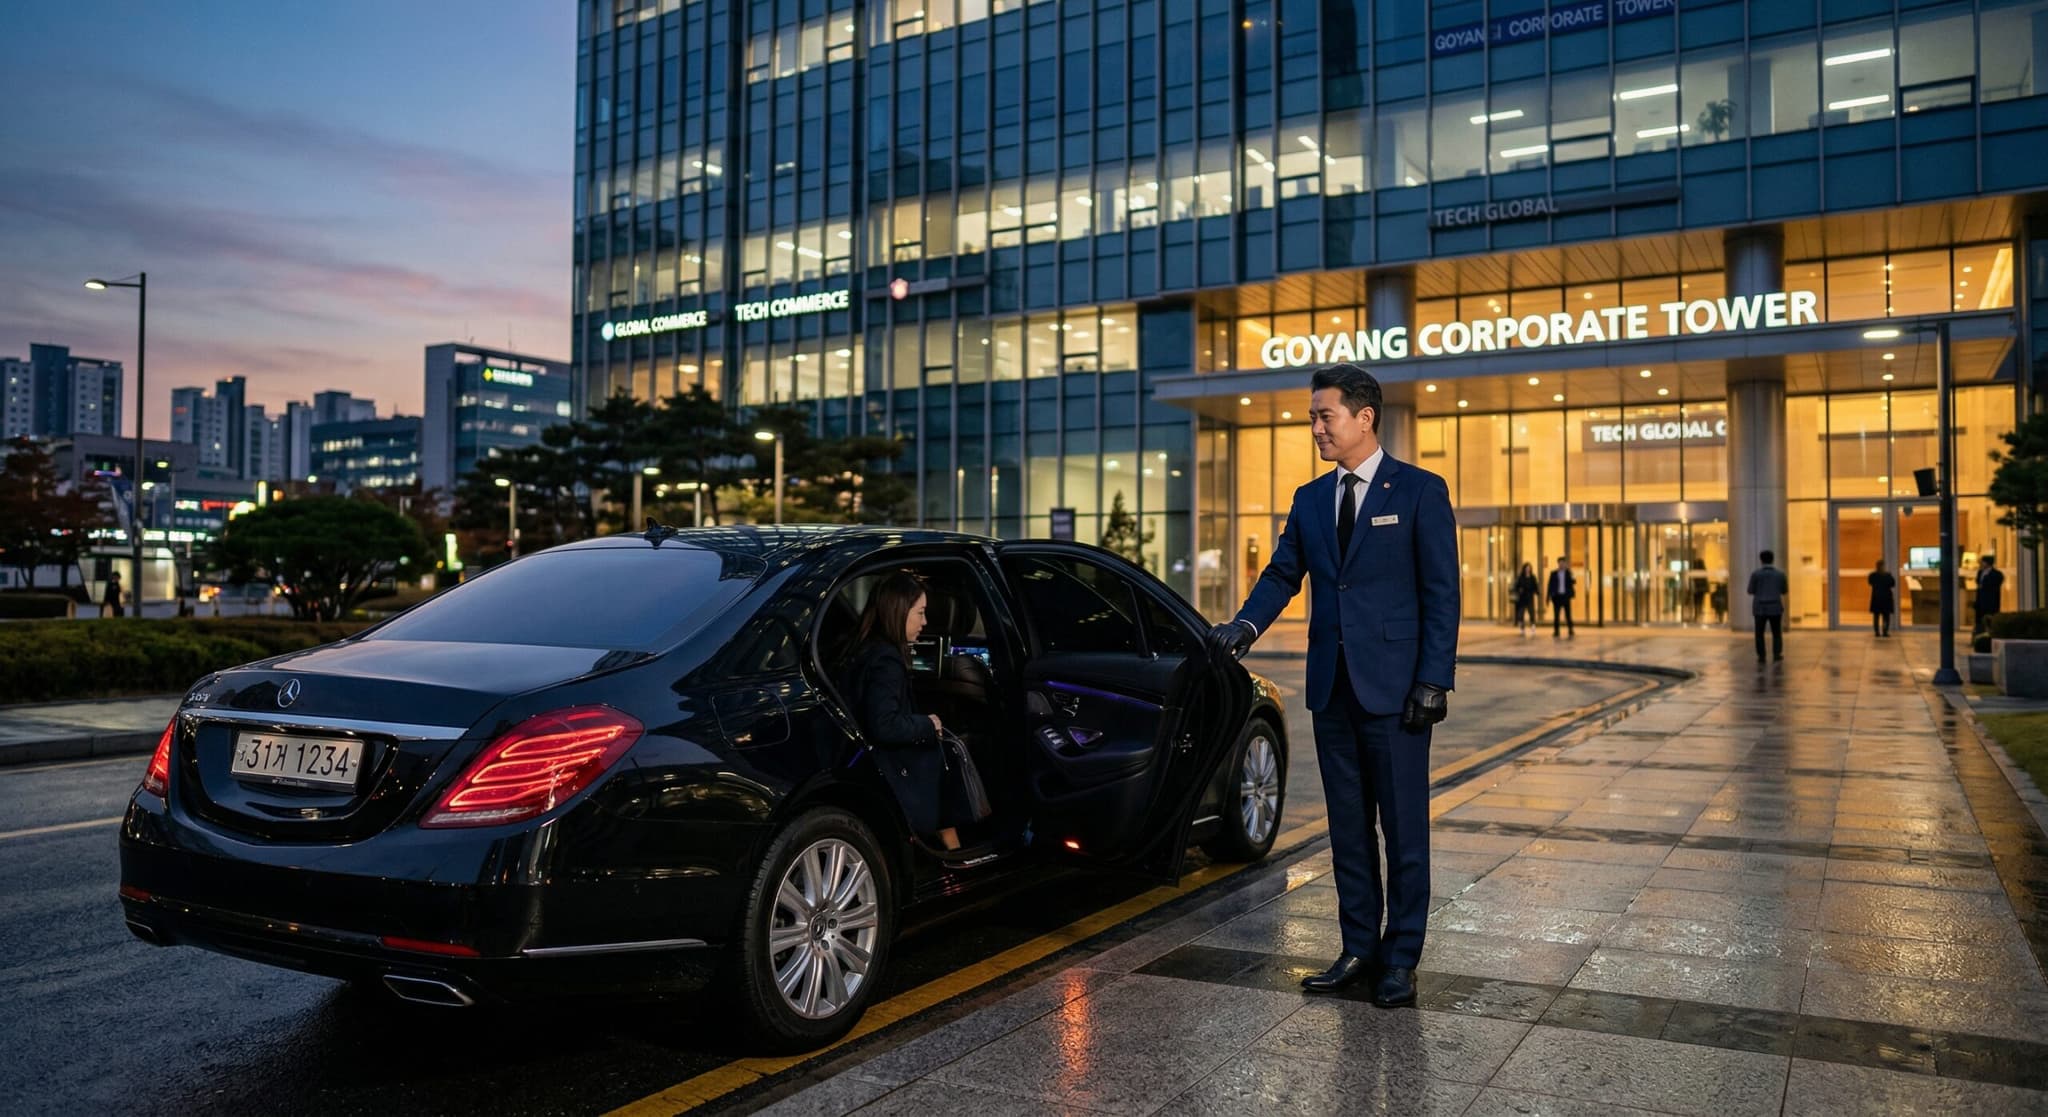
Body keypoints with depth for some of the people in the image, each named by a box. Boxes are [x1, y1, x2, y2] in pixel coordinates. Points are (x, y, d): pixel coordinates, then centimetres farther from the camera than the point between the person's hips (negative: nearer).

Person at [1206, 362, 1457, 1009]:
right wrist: (1247, 623, -10)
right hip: (1332, 687, 6)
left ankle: (1400, 959, 14)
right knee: (1348, 827, 12)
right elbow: (1282, 574, 9)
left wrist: (1434, 680, -13)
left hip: (1394, 687, -5)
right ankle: (1359, 949, 23)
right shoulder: (1310, 499, 12)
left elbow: (1441, 591, -7)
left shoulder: (1420, 491, -4)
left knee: (1404, 829, 4)